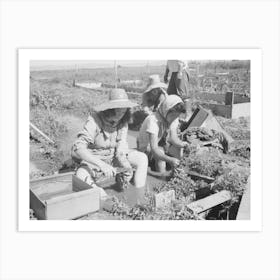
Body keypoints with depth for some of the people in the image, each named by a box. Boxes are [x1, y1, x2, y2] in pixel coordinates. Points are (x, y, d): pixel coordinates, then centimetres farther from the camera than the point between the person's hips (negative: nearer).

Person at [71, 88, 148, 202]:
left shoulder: (123, 121, -11)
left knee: (142, 158, -10)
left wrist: (126, 165, -37)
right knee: (80, 177, -36)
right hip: (93, 158, -5)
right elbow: (78, 148, -38)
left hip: (113, 155, 5)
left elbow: (121, 147, -15)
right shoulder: (95, 120, -28)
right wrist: (102, 165, -51)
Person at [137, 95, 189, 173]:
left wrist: (182, 144, -36)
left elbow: (173, 137, -13)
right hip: (146, 147, -6)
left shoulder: (173, 117, -13)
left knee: (179, 149, -19)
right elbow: (154, 149, -40)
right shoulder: (153, 120, -35)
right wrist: (170, 160, -52)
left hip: (161, 143, 6)